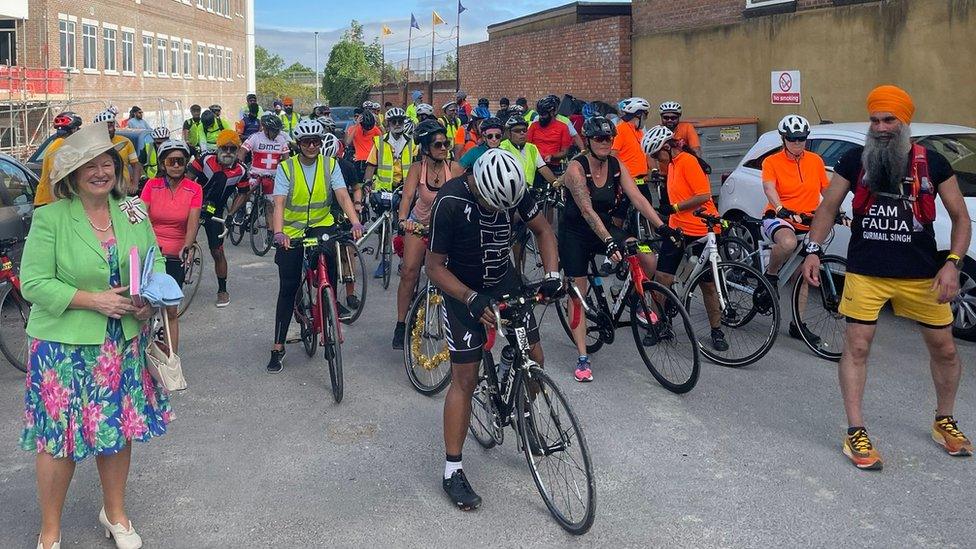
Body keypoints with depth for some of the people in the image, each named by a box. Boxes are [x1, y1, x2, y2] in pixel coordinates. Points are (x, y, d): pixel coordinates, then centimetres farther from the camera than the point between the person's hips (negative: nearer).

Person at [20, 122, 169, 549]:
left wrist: (149, 297, -8)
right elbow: (33, 283, -13)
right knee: (59, 437, 3)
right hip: (65, 346, -4)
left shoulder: (133, 212, 3)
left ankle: (115, 512, 36)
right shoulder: (50, 218, -11)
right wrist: (93, 300, -21)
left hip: (125, 343, 4)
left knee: (119, 429, 14)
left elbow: (156, 261, 12)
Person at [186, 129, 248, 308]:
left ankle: (222, 290, 14)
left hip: (215, 212, 1)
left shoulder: (240, 171, -11)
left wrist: (230, 215, -7)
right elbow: (189, 178, -14)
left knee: (217, 252, 1)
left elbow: (242, 194, 1)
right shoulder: (206, 160, -16)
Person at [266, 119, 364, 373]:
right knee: (288, 287, -1)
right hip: (291, 231, 0)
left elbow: (342, 195, -15)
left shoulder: (330, 164, -4)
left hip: (321, 224, 1)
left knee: (327, 249, -33)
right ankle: (278, 346, 7)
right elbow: (279, 203, -19)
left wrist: (355, 222, -32)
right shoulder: (286, 168, -8)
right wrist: (278, 233, -36)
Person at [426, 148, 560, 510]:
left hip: (505, 281, 5)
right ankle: (452, 470, 3)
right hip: (463, 291, -5)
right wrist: (472, 300, -33)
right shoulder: (451, 202, -28)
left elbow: (542, 230, 0)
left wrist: (552, 274, -15)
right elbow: (435, 266, -21)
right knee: (465, 378, -6)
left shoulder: (514, 190, -15)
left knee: (534, 358, 1)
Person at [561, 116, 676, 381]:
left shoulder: (617, 165, -6)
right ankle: (583, 359, 6)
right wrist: (609, 242, -40)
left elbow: (637, 198, -12)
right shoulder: (577, 167, -21)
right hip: (575, 234, -4)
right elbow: (587, 210, -30)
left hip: (606, 228, 4)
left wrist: (662, 227, -25)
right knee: (577, 295, -1)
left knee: (649, 261, -17)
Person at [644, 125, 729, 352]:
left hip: (701, 230, -7)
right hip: (677, 228, 7)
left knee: (708, 283, 5)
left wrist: (675, 207, -19)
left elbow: (704, 195, -22)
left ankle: (717, 331, 18)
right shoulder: (673, 163, 10)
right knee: (662, 277, -3)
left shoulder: (688, 161, -16)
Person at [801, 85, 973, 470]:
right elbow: (828, 207, 7)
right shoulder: (855, 160, -1)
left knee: (944, 349, 11)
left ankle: (944, 422, 33)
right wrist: (813, 250, -4)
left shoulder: (932, 163, -1)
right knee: (856, 347, -4)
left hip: (921, 274, 1)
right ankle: (856, 433, 5)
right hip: (865, 272, -1)